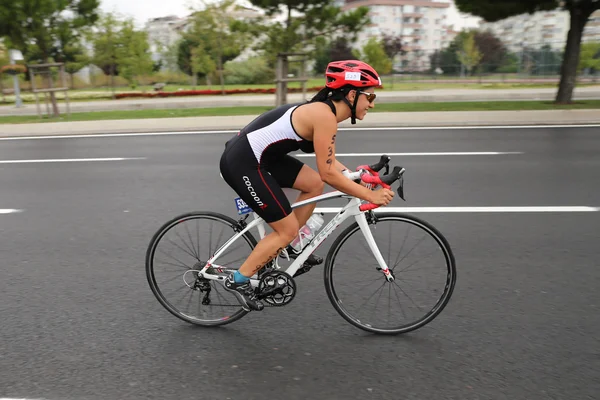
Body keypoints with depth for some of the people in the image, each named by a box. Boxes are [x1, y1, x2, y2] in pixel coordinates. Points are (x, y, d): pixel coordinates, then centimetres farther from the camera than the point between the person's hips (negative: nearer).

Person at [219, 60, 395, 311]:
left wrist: (362, 180, 9)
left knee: (314, 184, 10)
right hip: (241, 163, -9)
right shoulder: (325, 116, -18)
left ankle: (287, 246, 21)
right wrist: (370, 195, -12)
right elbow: (329, 173, -19)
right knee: (288, 229, -1)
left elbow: (329, 162, 16)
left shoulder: (324, 111, 10)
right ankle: (238, 281, 11)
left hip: (258, 156, 9)